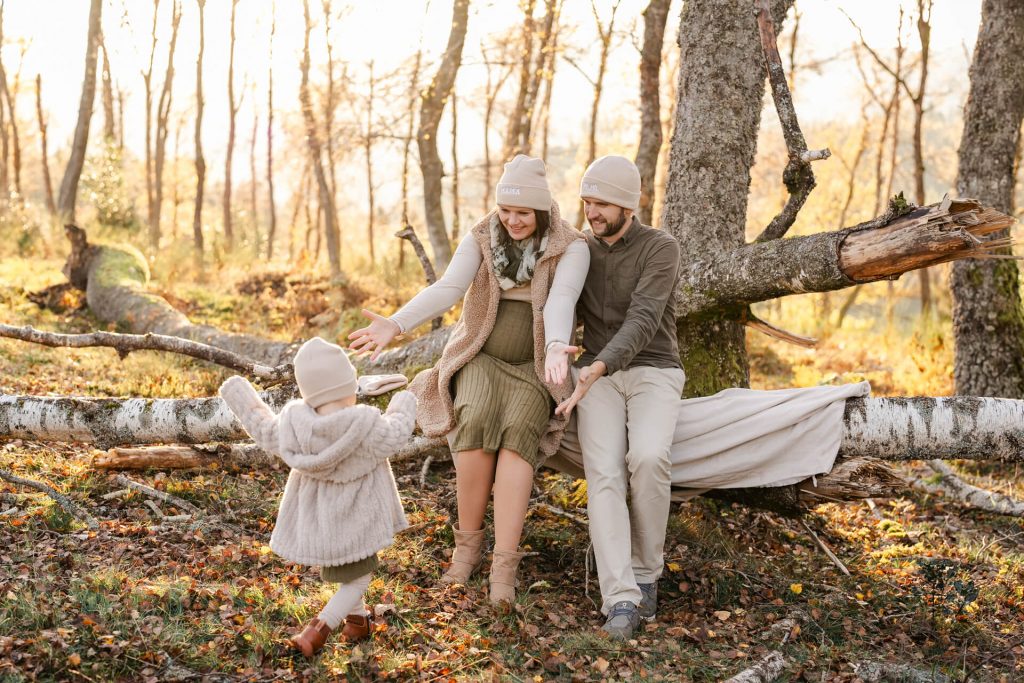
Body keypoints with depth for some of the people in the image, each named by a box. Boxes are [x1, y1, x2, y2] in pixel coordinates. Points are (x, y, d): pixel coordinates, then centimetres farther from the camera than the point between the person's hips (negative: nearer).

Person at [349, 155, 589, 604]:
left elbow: (561, 302, -29)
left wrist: (557, 348, -51)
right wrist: (395, 324, -36)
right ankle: (468, 544, -14)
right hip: (483, 359, 1)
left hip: (534, 369, -1)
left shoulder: (571, 250, -12)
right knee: (477, 423, -32)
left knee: (518, 433, -32)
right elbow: (447, 290, -18)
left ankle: (504, 569, -34)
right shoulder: (480, 239, -5)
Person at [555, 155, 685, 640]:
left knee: (648, 460, -32)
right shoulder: (581, 249, 10)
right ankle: (621, 599, -30)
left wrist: (596, 369, -35)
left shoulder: (661, 249, -8)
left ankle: (645, 572, -10)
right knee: (604, 473, -23)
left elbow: (642, 322, -20)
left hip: (653, 372, -3)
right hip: (597, 375, 3)